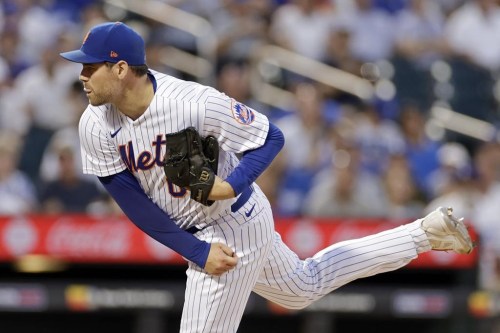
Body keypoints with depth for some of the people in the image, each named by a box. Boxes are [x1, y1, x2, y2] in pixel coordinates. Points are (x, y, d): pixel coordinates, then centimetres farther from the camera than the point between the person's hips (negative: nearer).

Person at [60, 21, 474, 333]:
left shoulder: (194, 103, -31)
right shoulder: (95, 126, -15)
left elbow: (270, 136, -17)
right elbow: (134, 205, -10)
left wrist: (232, 185, -33)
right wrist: (198, 252, -16)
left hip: (234, 223, -7)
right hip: (195, 233, 7)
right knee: (306, 285, 26)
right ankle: (424, 233, 36)